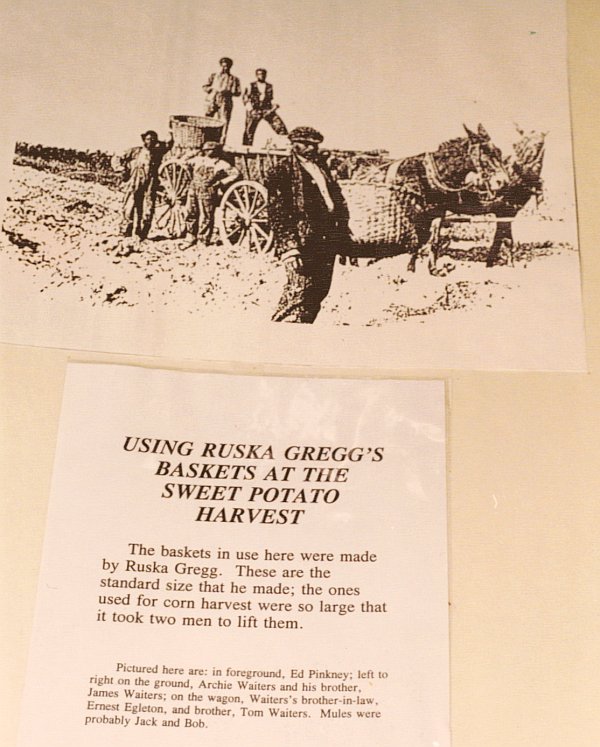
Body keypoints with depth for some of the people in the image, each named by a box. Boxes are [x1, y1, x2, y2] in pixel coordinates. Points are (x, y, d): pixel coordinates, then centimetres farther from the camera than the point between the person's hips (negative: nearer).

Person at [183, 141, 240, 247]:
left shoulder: (221, 164, 0)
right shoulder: (199, 160, 14)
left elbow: (236, 174, -7)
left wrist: (220, 182, -10)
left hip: (208, 193, -5)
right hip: (193, 191, 5)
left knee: (207, 217, 0)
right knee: (191, 214, 9)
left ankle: (204, 241, 12)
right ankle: (190, 238, 22)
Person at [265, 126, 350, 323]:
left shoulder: (322, 168, 19)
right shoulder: (282, 171, -3)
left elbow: (338, 201, 22)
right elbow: (277, 212, -11)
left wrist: (343, 234, 12)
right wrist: (288, 245, -20)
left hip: (327, 241, 7)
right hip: (302, 243, -7)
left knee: (319, 291, 9)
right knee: (299, 292, -11)